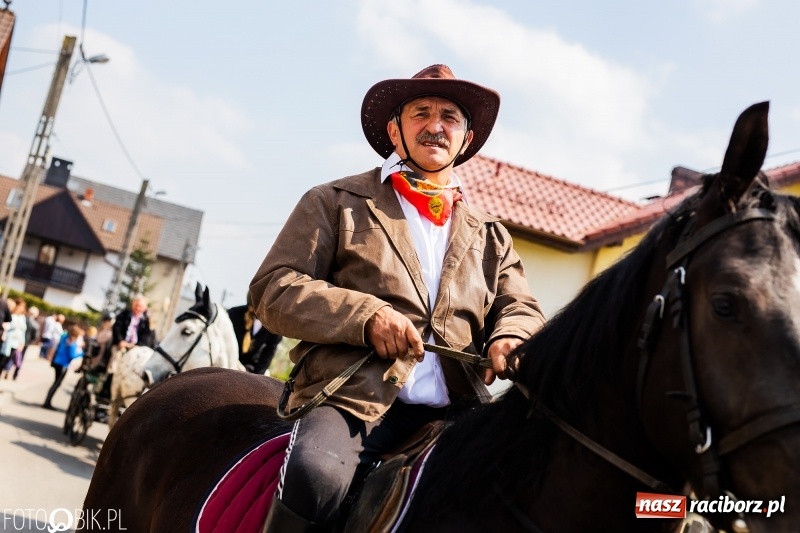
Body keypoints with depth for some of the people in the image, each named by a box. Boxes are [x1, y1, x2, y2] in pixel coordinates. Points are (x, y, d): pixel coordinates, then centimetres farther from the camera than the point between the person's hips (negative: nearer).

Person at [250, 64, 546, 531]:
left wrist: (510, 339, -8)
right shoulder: (336, 203, 14)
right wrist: (366, 315, -13)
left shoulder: (489, 234, 26)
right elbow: (273, 288, 4)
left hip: (457, 412, 4)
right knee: (316, 475, -34)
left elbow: (520, 307, 18)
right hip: (355, 400, -3)